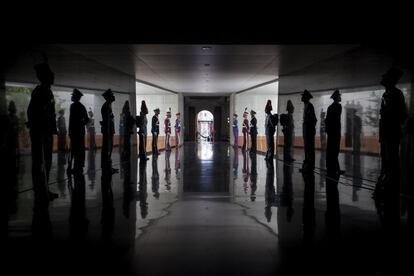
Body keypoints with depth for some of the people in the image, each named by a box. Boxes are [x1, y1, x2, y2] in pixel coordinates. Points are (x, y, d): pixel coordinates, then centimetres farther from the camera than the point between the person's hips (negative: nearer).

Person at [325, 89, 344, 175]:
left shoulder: (330, 107, 13)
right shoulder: (338, 106, -9)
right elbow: (337, 119, -14)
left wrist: (327, 129, 15)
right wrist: (338, 131, -10)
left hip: (330, 130, 8)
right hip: (335, 130, -8)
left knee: (330, 149, 9)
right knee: (335, 150, -9)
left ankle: (330, 167, 11)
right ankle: (334, 168, -10)